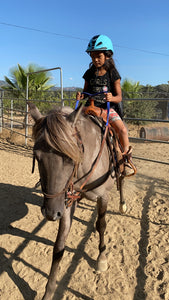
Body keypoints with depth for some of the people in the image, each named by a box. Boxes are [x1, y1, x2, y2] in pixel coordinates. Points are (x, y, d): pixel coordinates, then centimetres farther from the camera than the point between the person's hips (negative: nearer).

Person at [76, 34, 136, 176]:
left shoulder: (112, 74, 1)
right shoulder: (89, 73, 10)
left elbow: (119, 97, -1)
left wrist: (112, 98, -25)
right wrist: (81, 96, -5)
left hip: (108, 108, -3)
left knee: (122, 129, -25)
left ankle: (126, 160, -7)